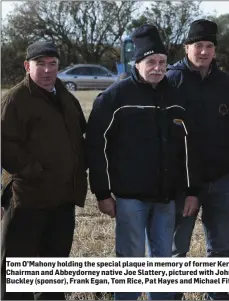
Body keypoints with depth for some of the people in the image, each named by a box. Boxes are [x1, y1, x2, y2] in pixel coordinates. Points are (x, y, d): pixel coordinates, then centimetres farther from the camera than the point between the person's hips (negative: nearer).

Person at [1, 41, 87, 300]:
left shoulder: (66, 98, 15)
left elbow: (80, 136, 25)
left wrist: (79, 170, 12)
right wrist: (33, 171, -18)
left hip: (63, 195, 7)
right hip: (30, 196, -7)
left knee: (56, 260, 17)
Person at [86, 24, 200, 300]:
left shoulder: (175, 96, 7)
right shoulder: (115, 97, -6)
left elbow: (189, 146, 11)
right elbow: (96, 146, -6)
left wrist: (192, 190, 6)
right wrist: (103, 193, -8)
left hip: (166, 196, 4)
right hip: (130, 196, -4)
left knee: (163, 258, 11)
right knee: (131, 260, 2)